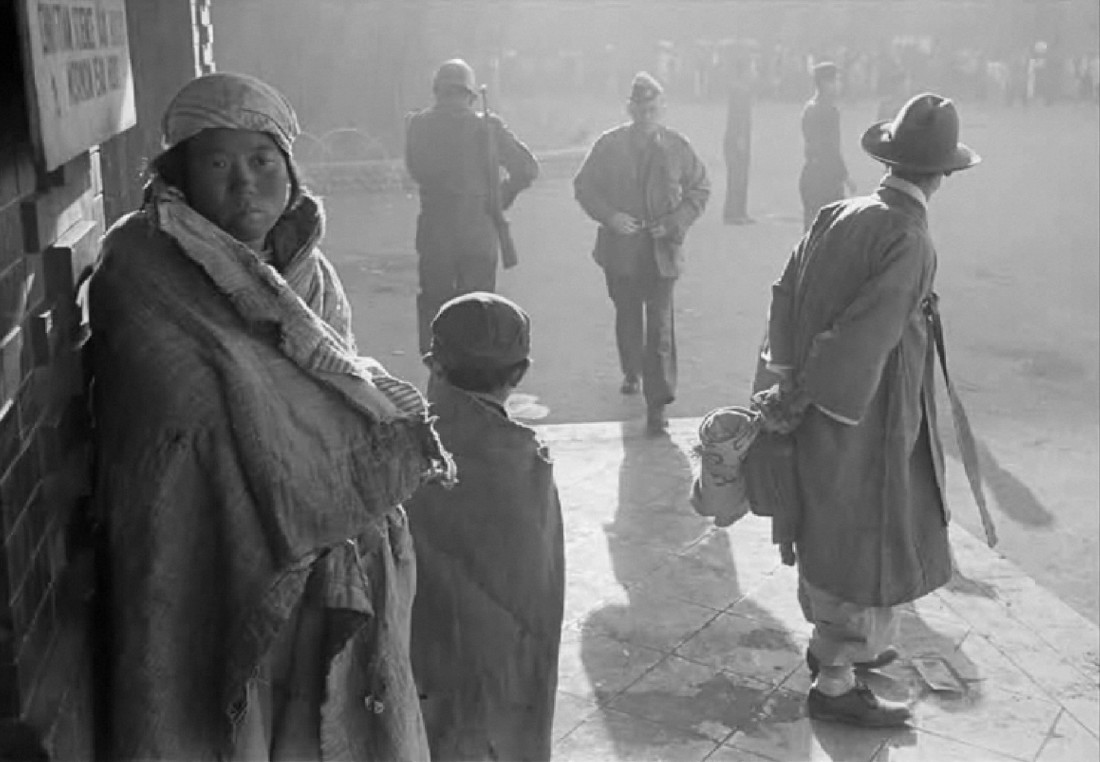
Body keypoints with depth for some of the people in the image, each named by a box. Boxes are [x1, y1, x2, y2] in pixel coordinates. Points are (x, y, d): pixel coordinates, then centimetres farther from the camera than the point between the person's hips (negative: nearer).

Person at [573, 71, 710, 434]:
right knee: (627, 318, 18)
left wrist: (676, 222, -9)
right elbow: (583, 186, 3)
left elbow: (700, 189, 7)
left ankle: (657, 403, -6)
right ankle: (632, 372, 44)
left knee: (660, 325, -8)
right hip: (620, 249, 2)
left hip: (662, 250, -2)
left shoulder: (677, 146, -1)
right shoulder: (608, 145, -1)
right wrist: (609, 216, -14)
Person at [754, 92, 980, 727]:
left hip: (824, 412, 8)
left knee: (832, 536, 24)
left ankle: (836, 642, 44)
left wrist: (784, 383, 2)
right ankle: (835, 683, 24)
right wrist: (799, 403, -15)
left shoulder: (840, 215, -1)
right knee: (868, 548, 9)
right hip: (865, 421, -8)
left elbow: (787, 294, 1)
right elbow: (861, 338, -26)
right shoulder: (909, 242, -23)